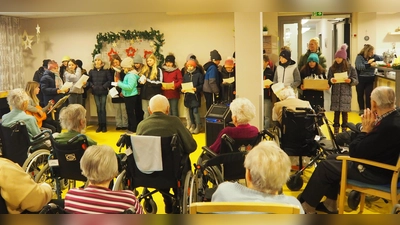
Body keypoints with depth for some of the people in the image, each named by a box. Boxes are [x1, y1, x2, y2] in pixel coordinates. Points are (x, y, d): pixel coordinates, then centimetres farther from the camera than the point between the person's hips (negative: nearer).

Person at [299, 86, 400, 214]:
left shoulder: (389, 126, -31)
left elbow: (354, 152, -25)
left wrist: (365, 129, -17)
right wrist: (369, 127, -6)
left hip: (377, 172, -10)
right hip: (379, 164, 10)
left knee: (325, 167, -3)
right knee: (334, 160, 19)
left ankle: (307, 207, 13)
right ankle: (330, 204, 26)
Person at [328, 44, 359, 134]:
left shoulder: (350, 68, -1)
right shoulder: (332, 68, 4)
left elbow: (356, 81, 0)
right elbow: (328, 81, 4)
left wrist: (350, 80, -20)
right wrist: (331, 81, -18)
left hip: (346, 94, -1)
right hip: (335, 94, 1)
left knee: (344, 112, 4)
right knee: (336, 112, 6)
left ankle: (344, 130, 15)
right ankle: (336, 129, 15)